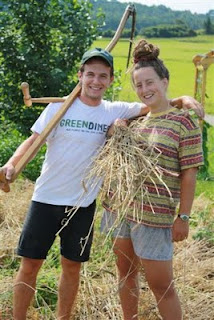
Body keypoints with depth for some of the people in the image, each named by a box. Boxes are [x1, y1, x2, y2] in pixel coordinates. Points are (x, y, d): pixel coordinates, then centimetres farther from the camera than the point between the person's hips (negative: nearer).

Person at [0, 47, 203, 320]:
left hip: (83, 204, 2)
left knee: (72, 266, 13)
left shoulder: (115, 112, -1)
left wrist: (183, 99, -24)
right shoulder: (60, 106, -6)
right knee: (30, 264, 4)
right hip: (47, 198, -1)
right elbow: (33, 141, -5)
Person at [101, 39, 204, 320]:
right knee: (126, 274, 18)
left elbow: (189, 174, -10)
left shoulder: (184, 122, -9)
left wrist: (183, 217, -12)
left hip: (154, 216, -6)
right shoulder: (136, 120, 10)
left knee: (161, 286, 1)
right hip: (120, 207, 7)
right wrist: (116, 135, 2)